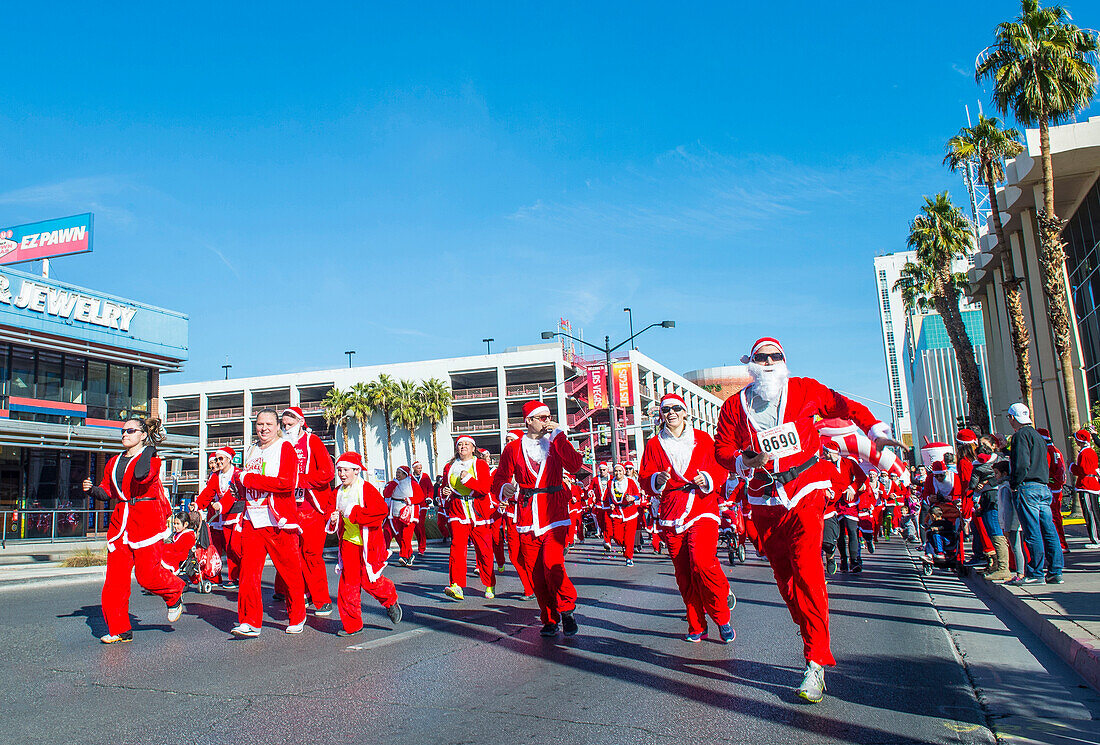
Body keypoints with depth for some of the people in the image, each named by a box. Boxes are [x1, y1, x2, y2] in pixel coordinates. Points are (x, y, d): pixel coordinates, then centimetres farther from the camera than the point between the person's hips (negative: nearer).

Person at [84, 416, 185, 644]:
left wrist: (148, 450, -15)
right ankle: (120, 630, 8)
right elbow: (107, 491, 21)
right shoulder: (114, 462, 17)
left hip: (147, 519, -6)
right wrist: (92, 489, 1)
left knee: (147, 574, -8)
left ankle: (174, 595, 23)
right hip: (120, 521, 6)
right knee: (115, 576, 0)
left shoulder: (150, 457, -4)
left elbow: (141, 476, -25)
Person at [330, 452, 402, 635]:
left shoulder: (367, 489, -11)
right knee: (348, 582, 1)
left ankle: (391, 601, 27)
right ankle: (351, 624, 11)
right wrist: (333, 520, -4)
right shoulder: (338, 493, 9)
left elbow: (382, 511, -23)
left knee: (368, 580, -3)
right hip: (348, 542, 6)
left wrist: (354, 512, -23)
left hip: (368, 543, -5)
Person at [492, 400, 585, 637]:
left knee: (551, 563, -18)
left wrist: (558, 435, -8)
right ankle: (550, 620, 19)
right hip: (527, 517, 1)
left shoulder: (556, 443, 9)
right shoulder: (513, 448, 8)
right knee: (535, 572, 2)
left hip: (554, 515, -1)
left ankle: (566, 608, 6)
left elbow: (575, 465, -8)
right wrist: (505, 489, -14)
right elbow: (499, 478, 9)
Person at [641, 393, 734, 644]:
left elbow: (720, 469, 9)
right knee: (683, 573, 3)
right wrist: (658, 480, -13)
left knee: (702, 561, -21)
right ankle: (697, 626, 17)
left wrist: (708, 479, -11)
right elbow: (645, 479, 8)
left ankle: (722, 619, -2)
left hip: (702, 510, -2)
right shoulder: (654, 444, 11)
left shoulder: (702, 438, 9)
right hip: (671, 514, 2)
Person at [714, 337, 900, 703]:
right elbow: (723, 449, 8)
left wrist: (876, 431, 4)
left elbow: (845, 407, 14)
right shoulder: (734, 406, 6)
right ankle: (813, 637, 22)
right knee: (784, 576, 5)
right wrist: (744, 461, -12)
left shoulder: (803, 390, 4)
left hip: (805, 493, -3)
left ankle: (816, 663, -12)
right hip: (765, 501, 3)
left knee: (807, 571, -15)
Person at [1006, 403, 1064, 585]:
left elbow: (1022, 464, -17)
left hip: (1028, 488, -9)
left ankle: (1036, 574, -5)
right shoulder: (1038, 436, 21)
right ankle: (1055, 572, 9)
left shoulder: (1021, 435, -8)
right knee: (1049, 531, 7)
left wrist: (1014, 483, -6)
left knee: (1032, 533, -7)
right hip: (1044, 488, 9)